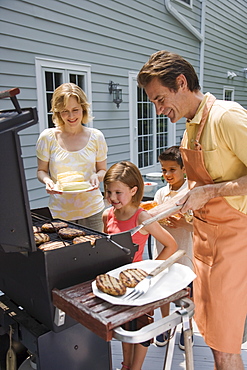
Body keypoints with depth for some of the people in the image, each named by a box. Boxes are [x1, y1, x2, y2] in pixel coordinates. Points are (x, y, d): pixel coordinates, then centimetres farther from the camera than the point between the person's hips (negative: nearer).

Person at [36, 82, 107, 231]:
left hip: (92, 209, 1)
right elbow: (42, 170, 5)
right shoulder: (47, 137, -4)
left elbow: (103, 170, 8)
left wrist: (97, 177, -14)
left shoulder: (96, 137, -1)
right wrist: (47, 180, -17)